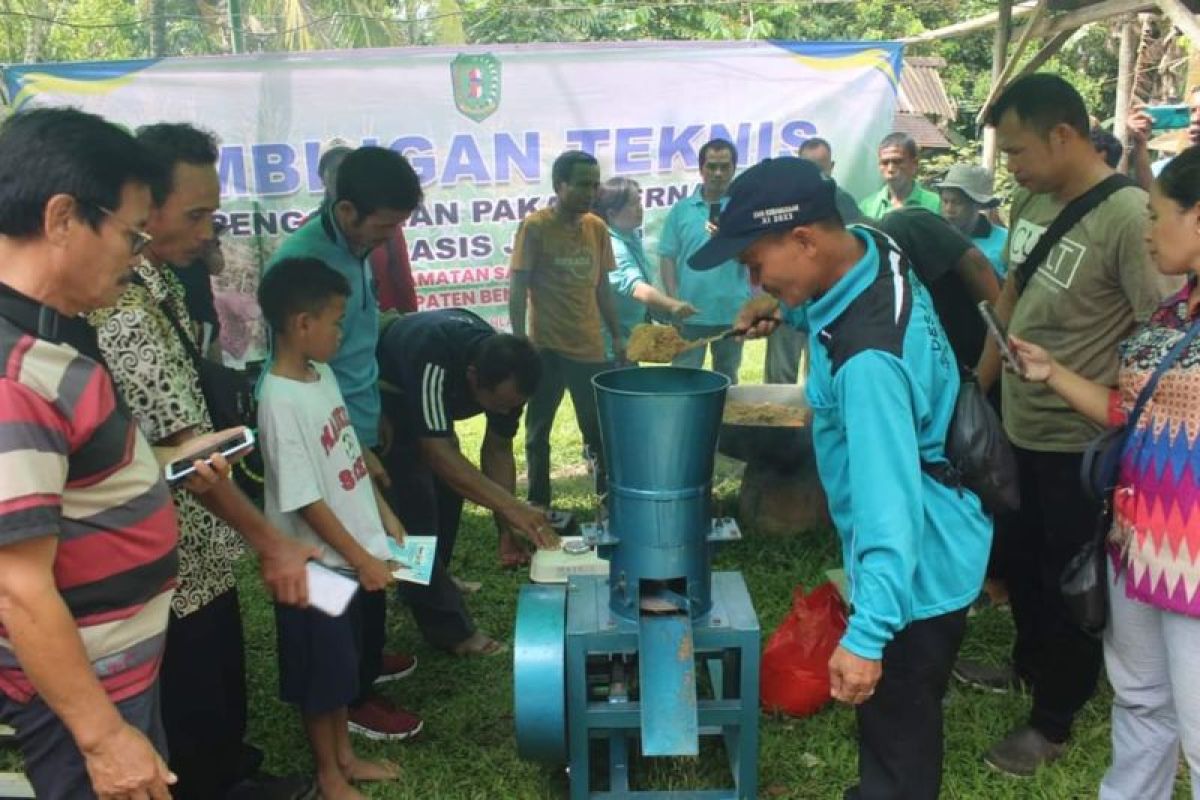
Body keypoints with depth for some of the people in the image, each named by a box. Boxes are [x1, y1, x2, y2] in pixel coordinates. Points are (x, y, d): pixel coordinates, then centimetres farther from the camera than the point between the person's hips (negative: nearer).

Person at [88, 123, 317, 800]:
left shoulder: (163, 280, 3)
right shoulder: (124, 315, -28)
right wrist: (272, 544, -23)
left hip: (203, 546, 9)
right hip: (174, 559, -9)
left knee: (225, 686, 26)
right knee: (194, 707, 12)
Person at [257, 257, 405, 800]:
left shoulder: (322, 374, 2)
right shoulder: (281, 402, -25)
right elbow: (304, 502, -23)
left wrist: (384, 514, 13)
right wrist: (362, 559, -17)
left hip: (349, 554, 8)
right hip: (318, 562, -8)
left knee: (343, 664, 22)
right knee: (320, 673, 11)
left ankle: (345, 756, 40)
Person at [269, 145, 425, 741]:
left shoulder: (354, 248, 4)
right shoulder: (300, 262, -24)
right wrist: (354, 448, -19)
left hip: (359, 433, 9)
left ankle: (365, 658, 39)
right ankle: (353, 696, 20)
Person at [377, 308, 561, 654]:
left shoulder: (505, 373, -22)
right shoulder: (432, 361, -43)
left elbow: (498, 448, -13)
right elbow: (438, 454, -46)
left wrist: (510, 523, -23)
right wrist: (512, 507, -51)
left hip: (435, 402, 7)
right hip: (378, 398, -7)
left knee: (450, 484, 11)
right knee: (417, 498, -14)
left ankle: (434, 580, 33)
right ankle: (447, 626, -8)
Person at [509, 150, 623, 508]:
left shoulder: (597, 228, 7)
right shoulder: (534, 226, -8)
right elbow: (518, 288, -8)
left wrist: (617, 336, 14)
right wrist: (520, 342, -14)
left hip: (590, 346, 4)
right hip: (547, 347, -3)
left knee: (600, 428, 8)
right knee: (539, 429, 9)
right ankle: (538, 503, 21)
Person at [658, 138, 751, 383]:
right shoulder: (681, 209, 3)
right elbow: (667, 257, 2)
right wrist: (674, 300, -6)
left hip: (732, 311, 0)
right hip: (689, 312, 0)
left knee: (727, 379, 16)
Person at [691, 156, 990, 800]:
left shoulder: (868, 360, -35)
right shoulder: (872, 247, -7)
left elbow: (891, 500, -37)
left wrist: (867, 635, -37)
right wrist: (785, 308, 3)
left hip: (917, 568, -10)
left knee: (899, 728, 11)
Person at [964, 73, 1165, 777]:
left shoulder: (1129, 217, -22)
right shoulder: (1031, 201, 1)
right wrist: (980, 387, 15)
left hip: (1078, 445, -7)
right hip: (1015, 427, 7)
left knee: (1069, 585, 11)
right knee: (1020, 562, 24)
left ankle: (1054, 721, 31)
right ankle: (1029, 666, 49)